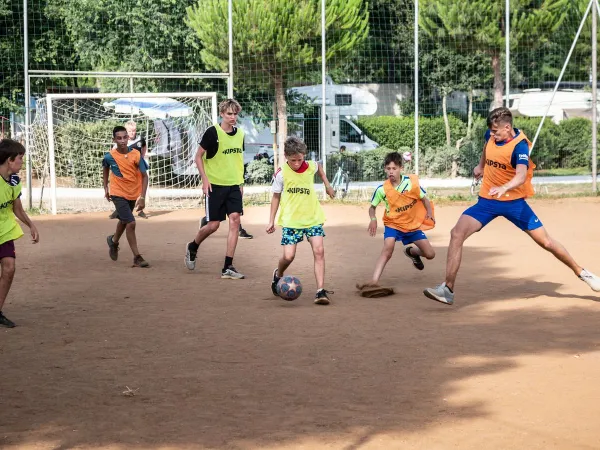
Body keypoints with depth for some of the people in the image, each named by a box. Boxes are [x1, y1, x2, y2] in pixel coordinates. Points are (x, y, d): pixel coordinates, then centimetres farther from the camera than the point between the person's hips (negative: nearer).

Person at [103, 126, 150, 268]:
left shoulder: (136, 155, -16)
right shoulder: (110, 156, -15)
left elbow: (144, 176, -11)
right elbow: (105, 169, 8)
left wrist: (142, 197, -18)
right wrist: (106, 188, 10)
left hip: (133, 194, 3)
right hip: (118, 194, -3)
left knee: (123, 221, 24)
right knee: (131, 223, -16)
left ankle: (114, 241, 54)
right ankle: (137, 258, -11)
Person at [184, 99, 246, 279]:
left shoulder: (239, 134, 6)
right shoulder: (212, 132, -11)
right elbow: (198, 157, -5)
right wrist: (205, 179, -13)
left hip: (233, 185, 5)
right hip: (215, 185, -5)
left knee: (235, 220, -8)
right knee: (213, 224, -2)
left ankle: (228, 267, -6)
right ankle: (192, 247, 30)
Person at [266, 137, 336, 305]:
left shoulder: (311, 167, -3)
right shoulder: (281, 174, -9)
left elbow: (319, 167, 24)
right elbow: (276, 197, 3)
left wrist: (327, 185, 22)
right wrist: (271, 220, 3)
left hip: (313, 217, 2)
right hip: (291, 220, -2)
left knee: (319, 251, -12)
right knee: (288, 256, -9)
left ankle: (320, 291, -12)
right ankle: (278, 274, 26)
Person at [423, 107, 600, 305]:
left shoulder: (520, 145, -21)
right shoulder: (491, 136, -4)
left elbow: (521, 176, -38)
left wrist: (504, 188, -58)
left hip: (513, 201, -4)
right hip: (487, 200, 4)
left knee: (545, 241, 2)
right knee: (457, 233, -17)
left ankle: (581, 273, 25)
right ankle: (448, 289, -17)